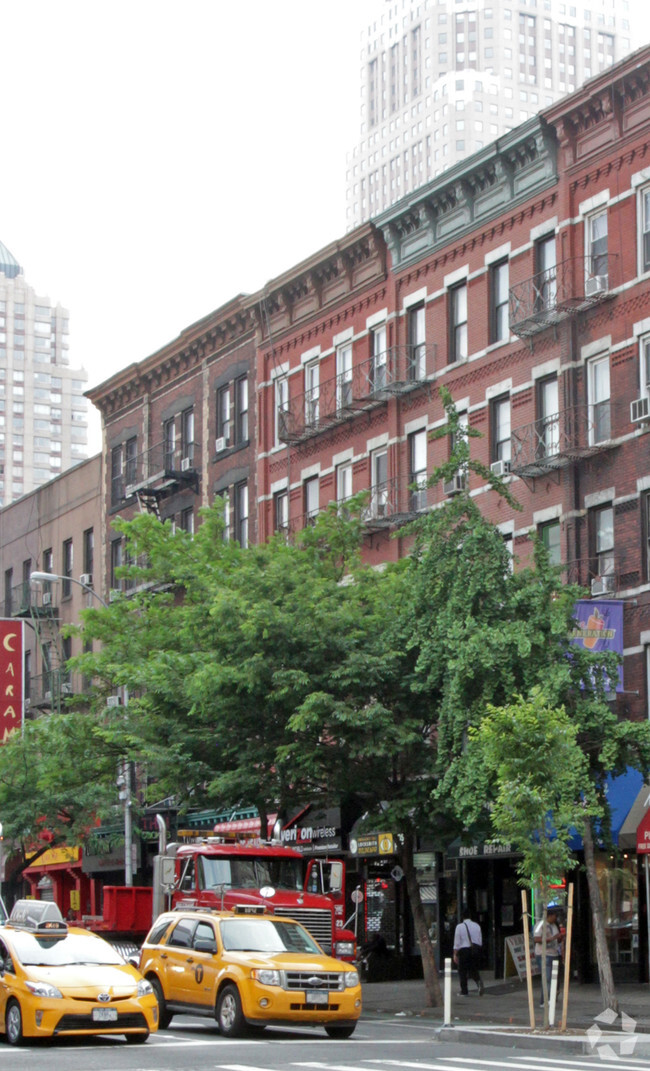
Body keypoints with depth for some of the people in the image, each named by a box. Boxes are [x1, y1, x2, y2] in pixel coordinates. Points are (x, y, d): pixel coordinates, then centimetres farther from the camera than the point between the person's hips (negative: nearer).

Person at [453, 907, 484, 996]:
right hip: (476, 949, 4)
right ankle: (480, 983, -14)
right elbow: (480, 941, 10)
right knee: (473, 970, 14)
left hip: (464, 950, -4)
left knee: (462, 971, 7)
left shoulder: (460, 926, -7)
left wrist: (455, 954, 0)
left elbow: (457, 942, -6)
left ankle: (464, 991, 8)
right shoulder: (476, 926, 5)